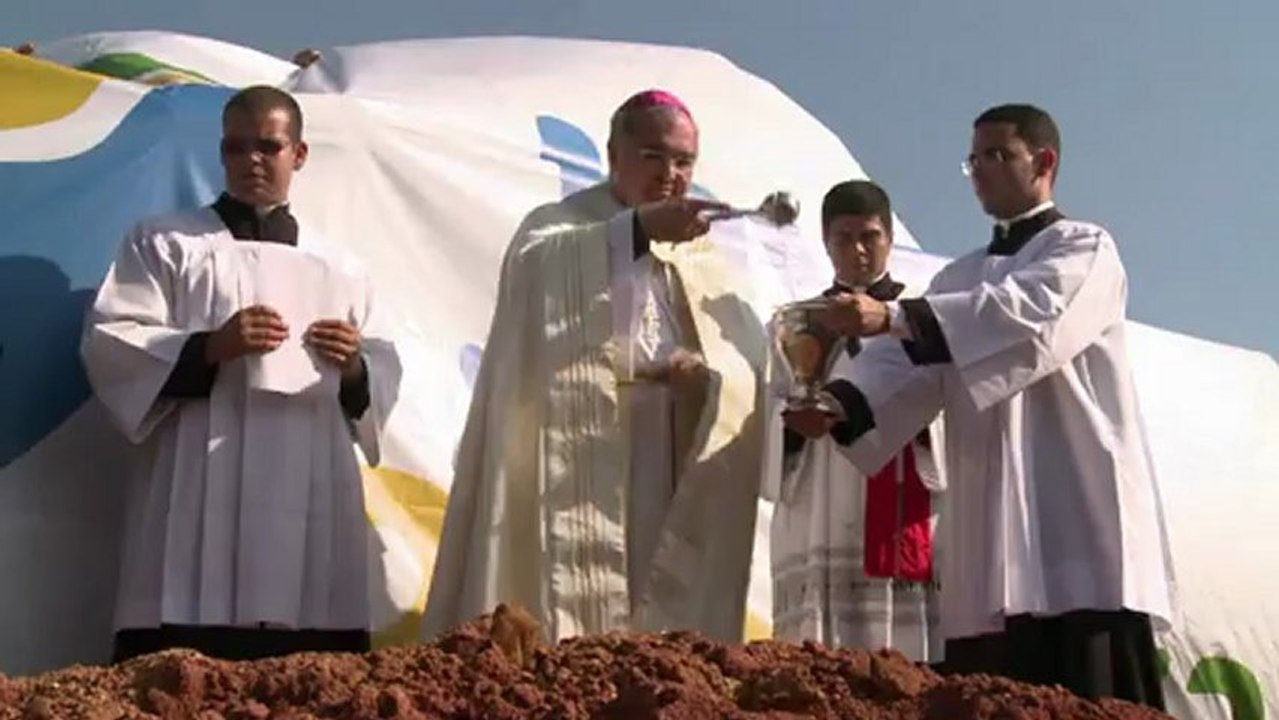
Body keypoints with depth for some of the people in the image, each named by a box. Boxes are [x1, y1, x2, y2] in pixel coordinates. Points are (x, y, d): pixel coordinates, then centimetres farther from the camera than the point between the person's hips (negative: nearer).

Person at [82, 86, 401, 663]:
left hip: (313, 511, 3)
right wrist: (209, 348, -12)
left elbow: (384, 380, 20)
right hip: (201, 508, -3)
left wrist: (354, 370, -3)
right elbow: (109, 345, 2)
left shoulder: (337, 271, 21)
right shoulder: (164, 244, 12)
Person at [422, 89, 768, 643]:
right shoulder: (559, 226, 4)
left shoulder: (700, 254, 18)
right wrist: (638, 228, -34)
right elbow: (534, 267, -21)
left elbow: (751, 354, 8)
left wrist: (709, 372, -14)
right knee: (565, 632, -10)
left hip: (671, 482, 5)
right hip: (577, 477, -4)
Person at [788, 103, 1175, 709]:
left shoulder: (1087, 249, 4)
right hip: (990, 530, 6)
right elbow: (913, 362, 6)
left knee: (1091, 702, -11)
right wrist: (844, 403, -16)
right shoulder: (960, 277, 23)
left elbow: (1029, 315, -18)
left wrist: (893, 315, -29)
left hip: (1078, 518, -6)